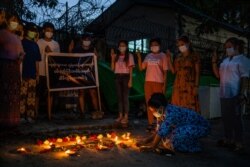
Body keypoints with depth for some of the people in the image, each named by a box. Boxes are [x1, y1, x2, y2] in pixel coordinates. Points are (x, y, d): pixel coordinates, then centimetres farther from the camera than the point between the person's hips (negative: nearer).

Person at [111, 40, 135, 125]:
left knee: (125, 97, -3)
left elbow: (130, 69, -3)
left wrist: (130, 80, -10)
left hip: (125, 77, -4)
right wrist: (112, 58, -4)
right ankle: (120, 116, 15)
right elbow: (113, 68, 6)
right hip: (118, 77, 4)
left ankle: (126, 117, 4)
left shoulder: (129, 56, 0)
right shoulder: (116, 56, 10)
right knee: (119, 96, 8)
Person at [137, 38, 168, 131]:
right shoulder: (148, 56, 14)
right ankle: (150, 123, 12)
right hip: (148, 82, 4)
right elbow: (141, 68, 9)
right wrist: (139, 57, -3)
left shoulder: (162, 56, 2)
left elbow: (165, 71, -1)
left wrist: (164, 84, -7)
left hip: (158, 82, -4)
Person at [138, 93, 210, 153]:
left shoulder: (170, 113, -30)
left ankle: (192, 146, -6)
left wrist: (152, 147, -20)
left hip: (201, 127, -9)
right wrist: (147, 140, 0)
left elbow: (162, 132, -28)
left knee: (178, 133, -30)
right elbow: (159, 130, 4)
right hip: (189, 125, 9)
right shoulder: (164, 112, -4)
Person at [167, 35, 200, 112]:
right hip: (178, 86, 5)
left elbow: (197, 72, -3)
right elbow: (173, 71, 11)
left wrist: (196, 86, -11)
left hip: (189, 86, -5)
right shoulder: (179, 57, 17)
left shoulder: (194, 56, 2)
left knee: (190, 108, -9)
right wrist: (169, 59, 5)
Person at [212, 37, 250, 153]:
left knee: (236, 118, -3)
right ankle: (228, 140, 25)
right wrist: (214, 62, 6)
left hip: (235, 95, -7)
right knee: (226, 118, 13)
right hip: (224, 94, 8)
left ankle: (238, 143, 5)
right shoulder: (226, 60, 17)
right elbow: (218, 75, 18)